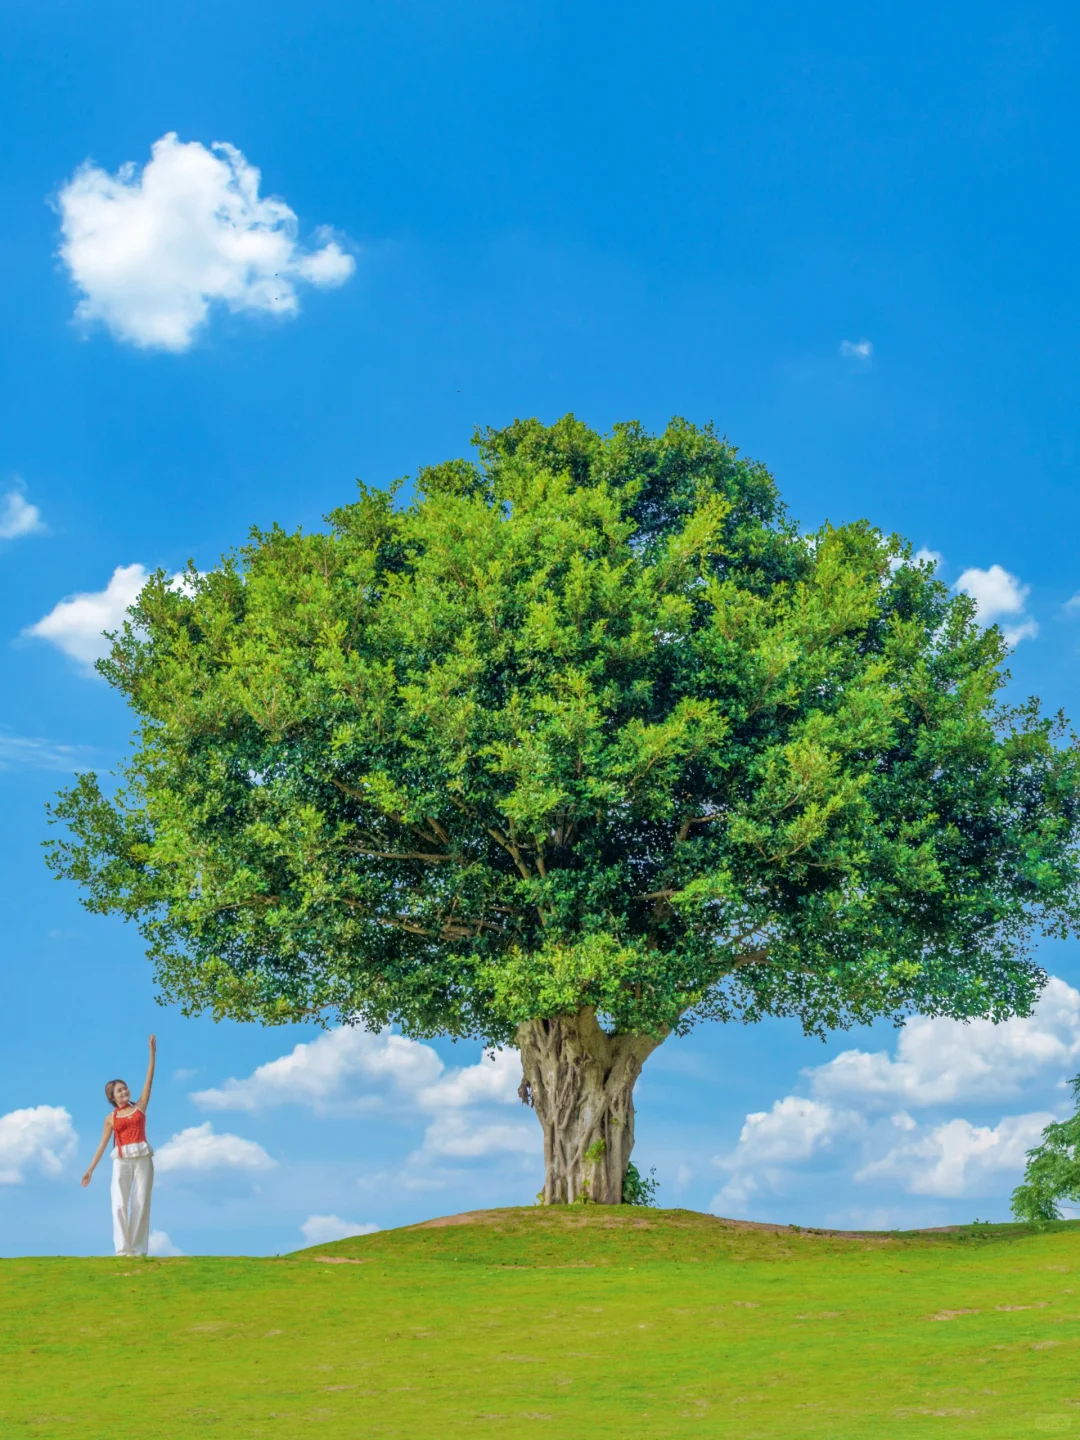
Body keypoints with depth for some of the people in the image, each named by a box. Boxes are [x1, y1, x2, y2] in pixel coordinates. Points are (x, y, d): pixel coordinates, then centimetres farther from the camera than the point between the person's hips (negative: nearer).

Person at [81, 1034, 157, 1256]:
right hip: (121, 1161, 0)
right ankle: (123, 1249, -6)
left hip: (143, 1158, 0)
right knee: (119, 1204, -8)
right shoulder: (111, 1119, 11)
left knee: (141, 1203, -3)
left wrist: (152, 1053, 3)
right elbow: (102, 1144, 13)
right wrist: (91, 1169, 8)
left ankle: (138, 1249, 0)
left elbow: (149, 1080, 7)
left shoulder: (140, 1107, 11)